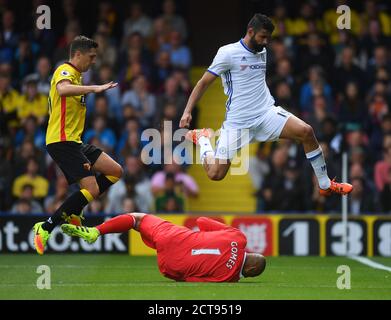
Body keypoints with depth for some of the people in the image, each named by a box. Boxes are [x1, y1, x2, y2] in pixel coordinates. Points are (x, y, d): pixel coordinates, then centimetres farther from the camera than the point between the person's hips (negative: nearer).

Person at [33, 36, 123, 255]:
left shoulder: (76, 76, 21)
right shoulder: (65, 72, -10)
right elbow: (62, 89, -36)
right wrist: (94, 88, -41)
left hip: (74, 141, 10)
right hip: (62, 141, -10)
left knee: (116, 171, 8)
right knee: (92, 189, -17)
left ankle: (72, 214, 10)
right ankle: (46, 229, -12)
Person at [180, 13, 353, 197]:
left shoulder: (263, 51, 10)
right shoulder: (228, 53, -9)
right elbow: (203, 83, -6)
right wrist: (187, 112, -12)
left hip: (267, 113, 4)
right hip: (238, 122, -4)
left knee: (306, 131, -20)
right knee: (215, 174, -8)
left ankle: (326, 185, -7)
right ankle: (202, 139, 24)